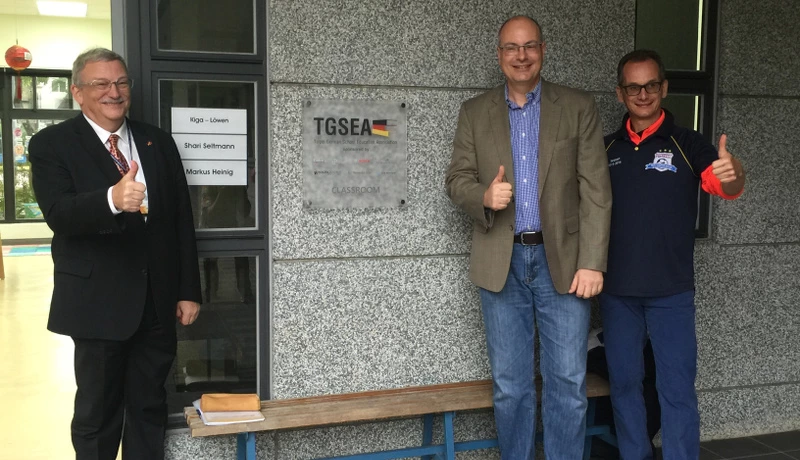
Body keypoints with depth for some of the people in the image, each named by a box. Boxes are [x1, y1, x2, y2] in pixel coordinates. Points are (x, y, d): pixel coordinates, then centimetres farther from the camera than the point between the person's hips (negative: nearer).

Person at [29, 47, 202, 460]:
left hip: (157, 302, 4)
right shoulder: (52, 144, -3)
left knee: (149, 408, 15)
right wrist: (112, 199, -39)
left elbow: (182, 220, 9)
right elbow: (57, 213, -19)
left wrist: (189, 291, 6)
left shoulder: (158, 142, 9)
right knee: (97, 414, 9)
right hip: (99, 302, -4)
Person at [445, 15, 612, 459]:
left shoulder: (579, 107, 2)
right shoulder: (475, 112, 7)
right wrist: (484, 196, -18)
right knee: (510, 385, 10)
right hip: (501, 263, 1)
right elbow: (456, 179, 6)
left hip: (562, 261, -1)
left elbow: (595, 190, -2)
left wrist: (591, 262, -9)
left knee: (568, 384, 2)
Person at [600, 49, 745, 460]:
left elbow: (725, 186, -14)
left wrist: (733, 174, -37)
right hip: (616, 290, 3)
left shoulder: (687, 144, -2)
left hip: (671, 291, -3)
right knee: (624, 384, 12)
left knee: (677, 390, 0)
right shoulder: (606, 149, 6)